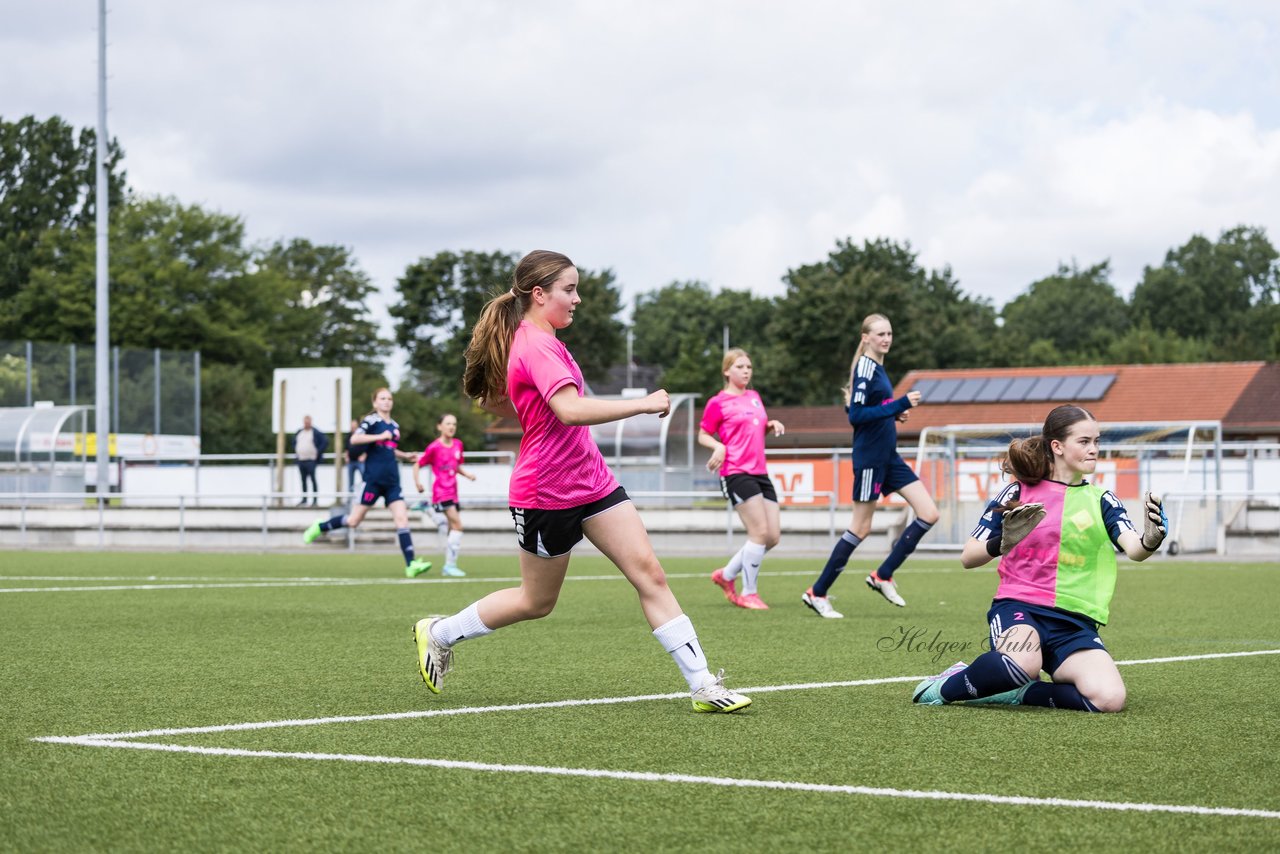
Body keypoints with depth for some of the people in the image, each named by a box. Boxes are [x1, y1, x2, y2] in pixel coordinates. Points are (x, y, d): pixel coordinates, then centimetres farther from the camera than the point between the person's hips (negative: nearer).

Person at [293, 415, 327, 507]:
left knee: (313, 480, -9)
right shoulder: (299, 433, 15)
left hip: (311, 460, -6)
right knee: (303, 480, 10)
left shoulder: (316, 433, -5)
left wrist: (318, 452, -11)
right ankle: (304, 500, 17)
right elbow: (294, 441, 31)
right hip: (300, 460, 6)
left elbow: (325, 441, -9)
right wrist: (295, 451, 18)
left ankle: (315, 500, -8)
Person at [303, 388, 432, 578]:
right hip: (373, 478, -6)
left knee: (402, 518, -7)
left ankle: (411, 565, -11)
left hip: (391, 482, 6)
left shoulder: (395, 426, 17)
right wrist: (380, 436, -22)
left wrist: (404, 456, 17)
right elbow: (354, 439, -20)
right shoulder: (371, 420, -5)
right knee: (354, 520, -2)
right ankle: (319, 527, 22)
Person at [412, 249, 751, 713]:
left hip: (592, 480, 9)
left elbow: (493, 401, 24)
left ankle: (703, 685, -8)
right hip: (547, 495, -9)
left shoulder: (532, 341, 11)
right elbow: (570, 409, -36)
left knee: (649, 573, -4)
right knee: (537, 601, 9)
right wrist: (644, 404, -33)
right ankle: (438, 633, 31)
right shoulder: (538, 347, -20)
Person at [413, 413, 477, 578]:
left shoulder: (458, 445, 9)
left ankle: (449, 566, 17)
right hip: (441, 492, -7)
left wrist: (467, 474, 4)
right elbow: (417, 464, -1)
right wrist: (417, 481, -14)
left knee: (451, 530, 10)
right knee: (457, 524, -17)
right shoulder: (434, 447, -9)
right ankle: (450, 564, -15)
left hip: (452, 493, 7)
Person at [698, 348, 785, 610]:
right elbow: (703, 435, 2)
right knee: (760, 531, -13)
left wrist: (771, 426, 6)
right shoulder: (718, 403, -4)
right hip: (736, 473, -8)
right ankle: (749, 593, -1)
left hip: (760, 473, 8)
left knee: (773, 536, 3)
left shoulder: (754, 397, 16)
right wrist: (719, 446, -17)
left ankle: (726, 575, 20)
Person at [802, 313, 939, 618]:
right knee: (861, 528, -3)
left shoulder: (877, 367, 13)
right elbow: (856, 415, -23)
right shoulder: (865, 367, -15)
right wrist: (900, 404, -26)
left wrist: (896, 412, 6)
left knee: (929, 514, 2)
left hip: (888, 457, 9)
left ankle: (883, 576, 9)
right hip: (869, 458, -9)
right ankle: (817, 593, 8)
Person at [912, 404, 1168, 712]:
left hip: (1074, 623, 3)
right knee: (1023, 662, -39)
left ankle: (1017, 693, -1)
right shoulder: (1018, 493, 5)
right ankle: (947, 686, -9)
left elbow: (1134, 550, -7)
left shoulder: (1101, 501, 11)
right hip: (1018, 607, -3)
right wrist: (1002, 544, -17)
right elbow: (968, 557, 5)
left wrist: (1149, 542, -31)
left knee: (1110, 698, -24)